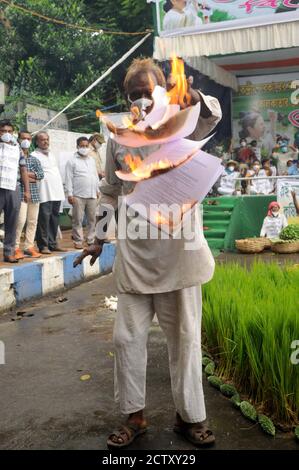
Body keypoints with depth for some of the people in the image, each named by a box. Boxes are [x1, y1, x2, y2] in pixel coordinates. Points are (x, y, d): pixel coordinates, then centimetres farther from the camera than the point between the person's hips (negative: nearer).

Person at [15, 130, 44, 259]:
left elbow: (41, 174, 5)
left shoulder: (35, 159, 17)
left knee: (33, 221, 5)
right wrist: (32, 176, -8)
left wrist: (26, 173, -9)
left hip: (34, 193, 5)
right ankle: (16, 247, -3)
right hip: (20, 192, -5)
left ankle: (29, 246, 13)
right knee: (21, 220, -14)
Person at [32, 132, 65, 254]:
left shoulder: (52, 155, 22)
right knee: (44, 218, -8)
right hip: (44, 193, -7)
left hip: (57, 191, 7)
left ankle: (52, 244, 15)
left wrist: (61, 188, 20)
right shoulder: (34, 155, 0)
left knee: (54, 219, 8)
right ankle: (43, 245, -4)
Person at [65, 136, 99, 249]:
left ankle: (91, 240, 15)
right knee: (78, 220, -3)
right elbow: (68, 179, -4)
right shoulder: (72, 161, 0)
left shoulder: (91, 160, 18)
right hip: (78, 196, -5)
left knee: (92, 219, 7)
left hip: (92, 195, 5)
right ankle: (78, 241, 3)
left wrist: (97, 189, 18)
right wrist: (69, 194, -10)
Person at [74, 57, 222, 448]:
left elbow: (210, 118, -23)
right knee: (127, 337, 6)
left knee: (185, 337, 7)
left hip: (177, 250, -2)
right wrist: (100, 239, 13)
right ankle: (135, 416, 24)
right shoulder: (118, 136, 9)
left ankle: (190, 417, 24)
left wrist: (198, 100, -46)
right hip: (134, 253, 3)